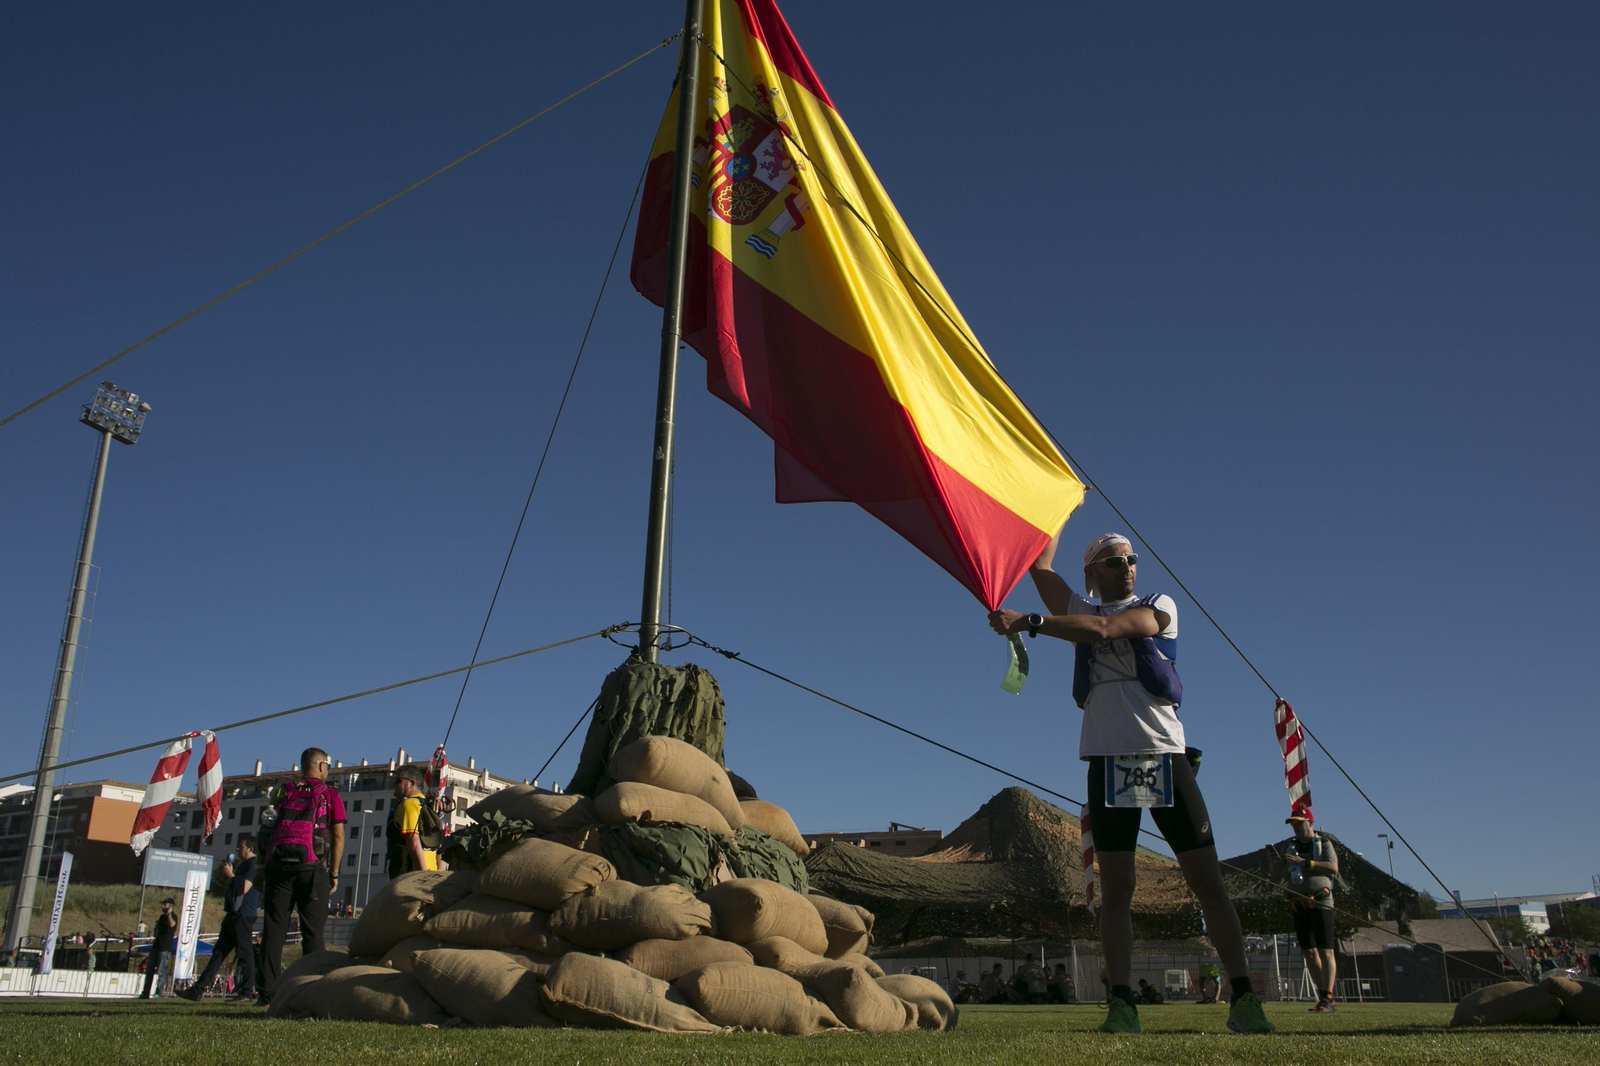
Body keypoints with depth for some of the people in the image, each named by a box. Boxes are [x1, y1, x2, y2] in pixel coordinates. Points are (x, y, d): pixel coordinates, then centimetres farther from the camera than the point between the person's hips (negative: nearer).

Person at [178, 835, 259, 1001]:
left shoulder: (253, 865, -10)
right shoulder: (244, 865, 22)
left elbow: (244, 887, -22)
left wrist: (230, 875, -11)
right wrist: (230, 874, 15)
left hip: (243, 917, -11)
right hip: (233, 916, 11)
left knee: (245, 953, -7)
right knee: (218, 953, 9)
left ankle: (247, 992, -3)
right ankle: (198, 990, 11)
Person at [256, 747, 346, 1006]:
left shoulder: (283, 792, 18)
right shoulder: (329, 794, 9)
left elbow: (267, 833, 15)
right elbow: (338, 835, 3)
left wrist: (263, 872, 18)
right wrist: (334, 873, 7)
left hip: (278, 865, 2)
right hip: (312, 867, -2)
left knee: (273, 930, 4)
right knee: (312, 932, 1)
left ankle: (267, 992, 0)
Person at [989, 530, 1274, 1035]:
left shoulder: (1160, 607, 6)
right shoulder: (1079, 612, 17)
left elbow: (1105, 629, -11)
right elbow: (1040, 566, 6)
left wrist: (1028, 622, -19)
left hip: (1164, 755, -2)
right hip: (1108, 759, 2)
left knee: (1208, 882, -3)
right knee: (1116, 889, -3)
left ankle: (1243, 998, 1)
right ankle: (1122, 1003, -2)